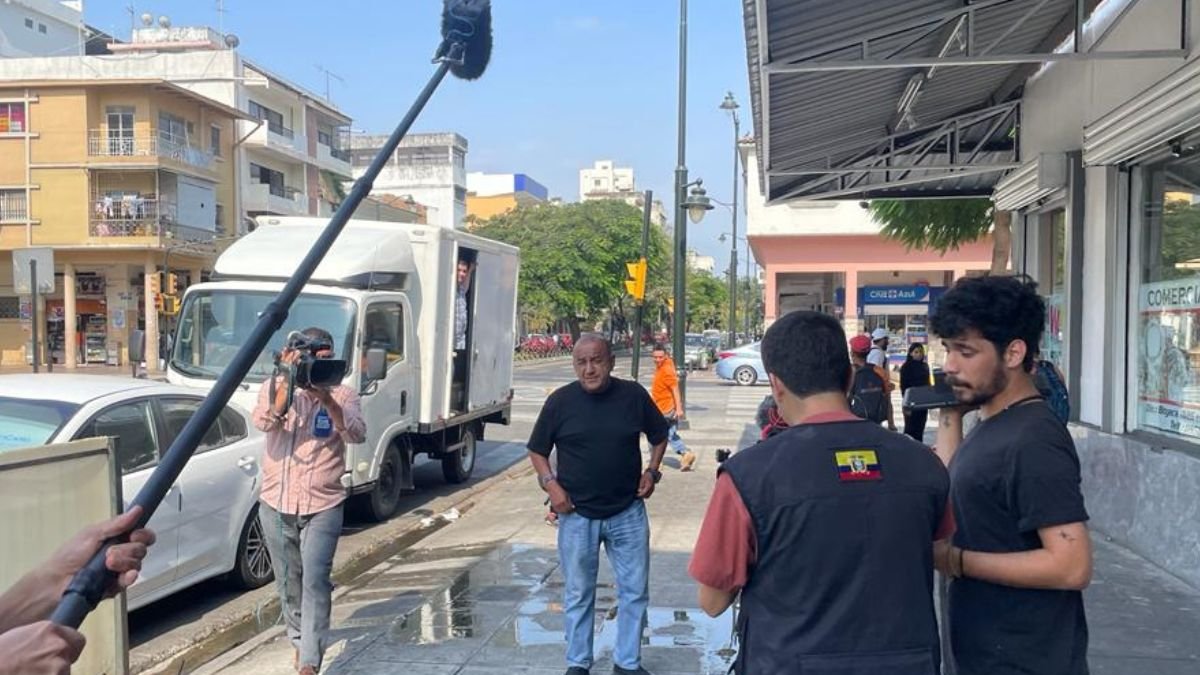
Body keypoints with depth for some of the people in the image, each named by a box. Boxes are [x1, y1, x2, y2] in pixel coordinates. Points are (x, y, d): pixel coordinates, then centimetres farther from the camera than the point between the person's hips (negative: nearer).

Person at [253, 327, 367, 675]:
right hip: (276, 505, 2)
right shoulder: (275, 387, 1)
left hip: (322, 507, -2)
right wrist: (288, 382, -29)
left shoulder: (343, 394, -2)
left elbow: (357, 434, -20)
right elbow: (263, 422, -18)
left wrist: (325, 397, -32)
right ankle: (301, 640, 38)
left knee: (315, 581, -12)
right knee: (289, 582, 15)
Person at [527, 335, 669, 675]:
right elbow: (537, 450, 5)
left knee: (635, 591, 9)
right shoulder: (560, 401, -7)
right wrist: (550, 483, -10)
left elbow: (659, 436, 11)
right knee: (578, 594, 12)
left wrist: (652, 471, -3)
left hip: (628, 513, 1)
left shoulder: (634, 395, -5)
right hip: (577, 515, -1)